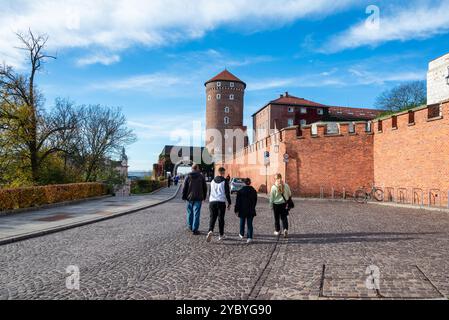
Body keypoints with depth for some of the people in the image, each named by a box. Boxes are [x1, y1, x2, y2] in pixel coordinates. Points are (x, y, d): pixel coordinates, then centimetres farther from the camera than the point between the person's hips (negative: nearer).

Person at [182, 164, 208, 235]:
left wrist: (184, 197, 8)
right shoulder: (201, 177, 0)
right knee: (196, 214, -1)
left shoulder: (188, 177, -1)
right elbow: (205, 187, 4)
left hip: (190, 198, 1)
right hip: (198, 198, -1)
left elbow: (184, 188, -1)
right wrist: (204, 197, 13)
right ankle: (195, 229, -2)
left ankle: (190, 226, 29)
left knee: (190, 212, 17)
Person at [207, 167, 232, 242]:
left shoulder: (213, 181, 13)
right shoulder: (224, 181, -4)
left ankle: (210, 231, -18)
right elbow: (227, 193, -6)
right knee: (221, 219, 7)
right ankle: (221, 235, 14)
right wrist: (229, 203, 2)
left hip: (212, 202, 4)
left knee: (212, 218, 5)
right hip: (221, 202, -3)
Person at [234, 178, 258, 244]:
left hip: (242, 210, -1)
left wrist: (236, 210, -3)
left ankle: (242, 234, 36)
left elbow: (237, 202, -9)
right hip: (251, 211, 1)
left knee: (242, 222, 18)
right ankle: (250, 237, -6)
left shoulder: (240, 191, -10)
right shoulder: (254, 191, 0)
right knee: (250, 224, 3)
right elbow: (255, 201, 9)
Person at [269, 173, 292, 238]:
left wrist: (271, 206, 5)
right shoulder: (286, 185, -6)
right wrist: (287, 199, 26)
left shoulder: (273, 187, -13)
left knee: (277, 218, 12)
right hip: (284, 204, 2)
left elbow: (271, 198, -7)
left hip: (276, 204, -2)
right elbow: (290, 194, 7)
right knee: (284, 217, 10)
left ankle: (277, 230, 22)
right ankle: (285, 229, -8)